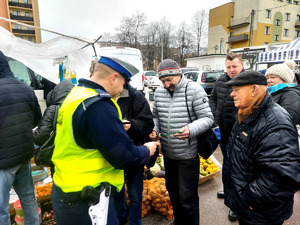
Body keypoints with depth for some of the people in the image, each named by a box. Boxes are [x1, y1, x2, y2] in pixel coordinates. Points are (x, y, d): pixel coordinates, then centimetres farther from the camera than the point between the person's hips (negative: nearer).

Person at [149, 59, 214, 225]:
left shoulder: (194, 89, -14)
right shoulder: (159, 91, 2)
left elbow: (207, 118, -13)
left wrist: (191, 129, -30)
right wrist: (154, 130, -4)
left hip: (188, 153, -6)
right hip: (168, 152, 6)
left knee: (187, 196, 4)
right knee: (172, 189, 23)